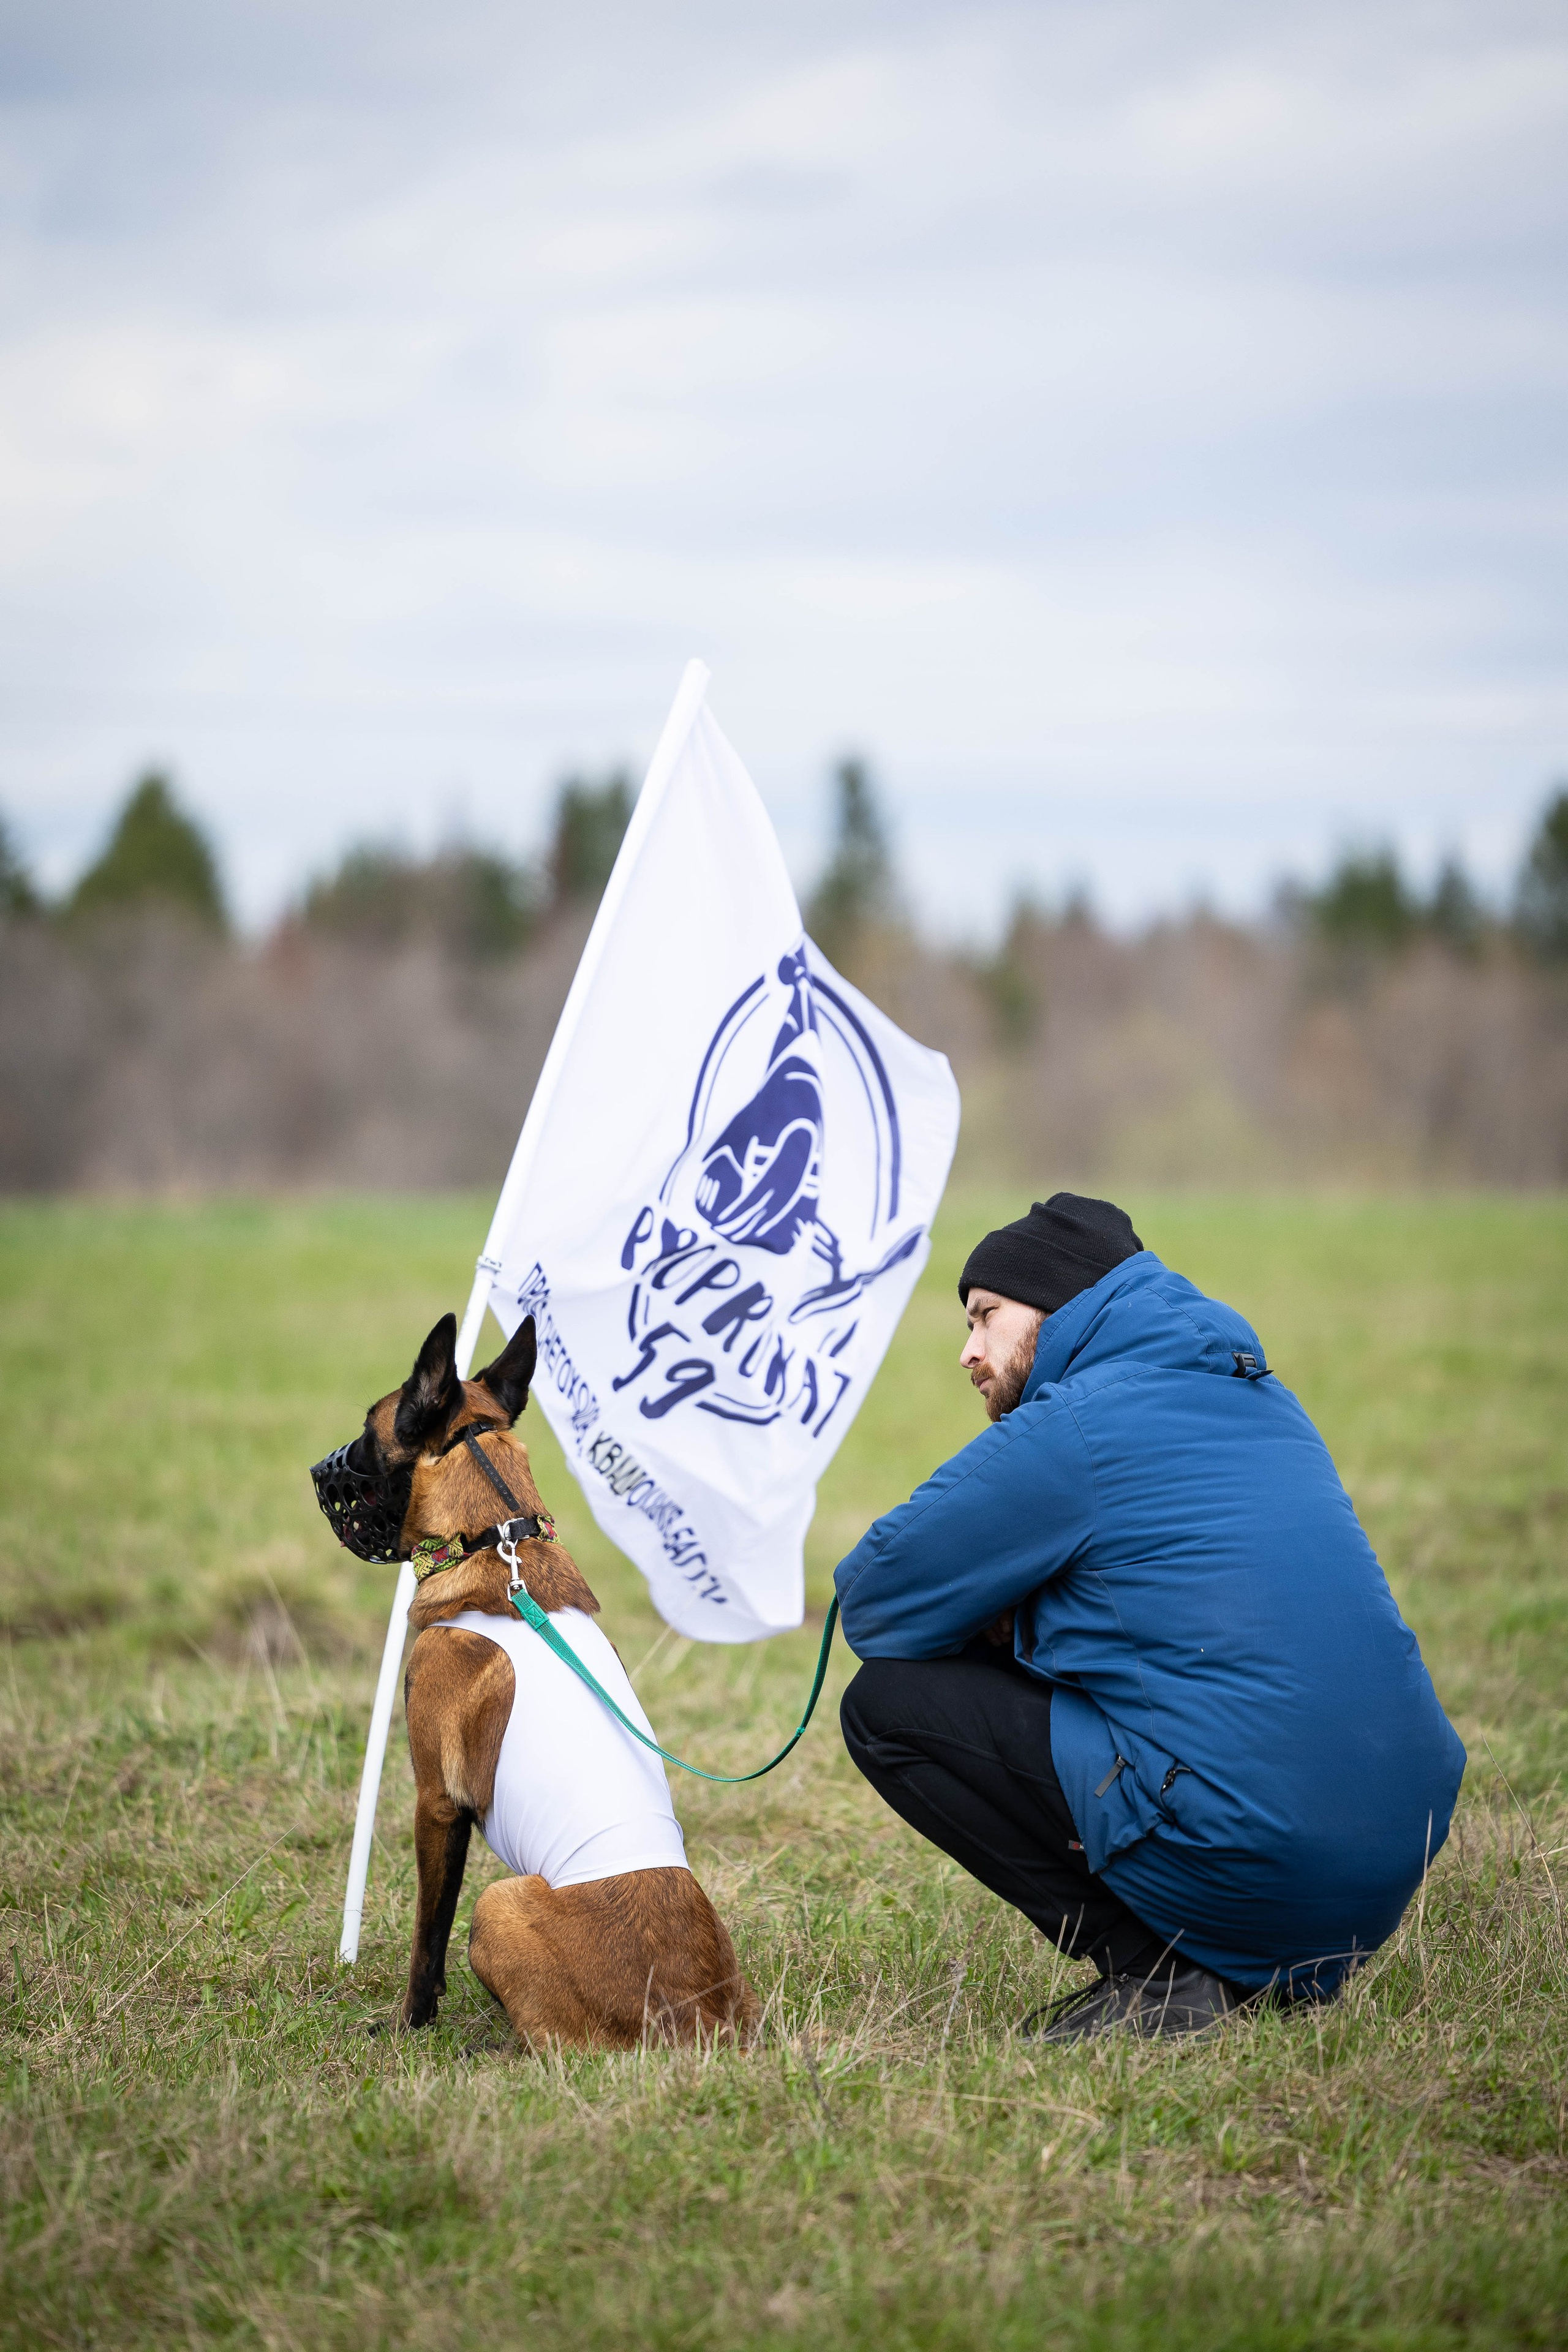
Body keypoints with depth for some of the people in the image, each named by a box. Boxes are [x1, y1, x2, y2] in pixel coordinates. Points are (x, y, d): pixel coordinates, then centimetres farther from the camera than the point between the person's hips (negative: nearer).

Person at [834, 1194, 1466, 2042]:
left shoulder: (1073, 1427, -6)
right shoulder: (1262, 1399, 19)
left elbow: (875, 1604, -1)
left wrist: (996, 1623, 20)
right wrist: (1025, 1622, 19)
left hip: (1253, 1868, -9)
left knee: (889, 1702, 2)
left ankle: (1158, 1973, -3)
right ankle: (1279, 1969, 15)